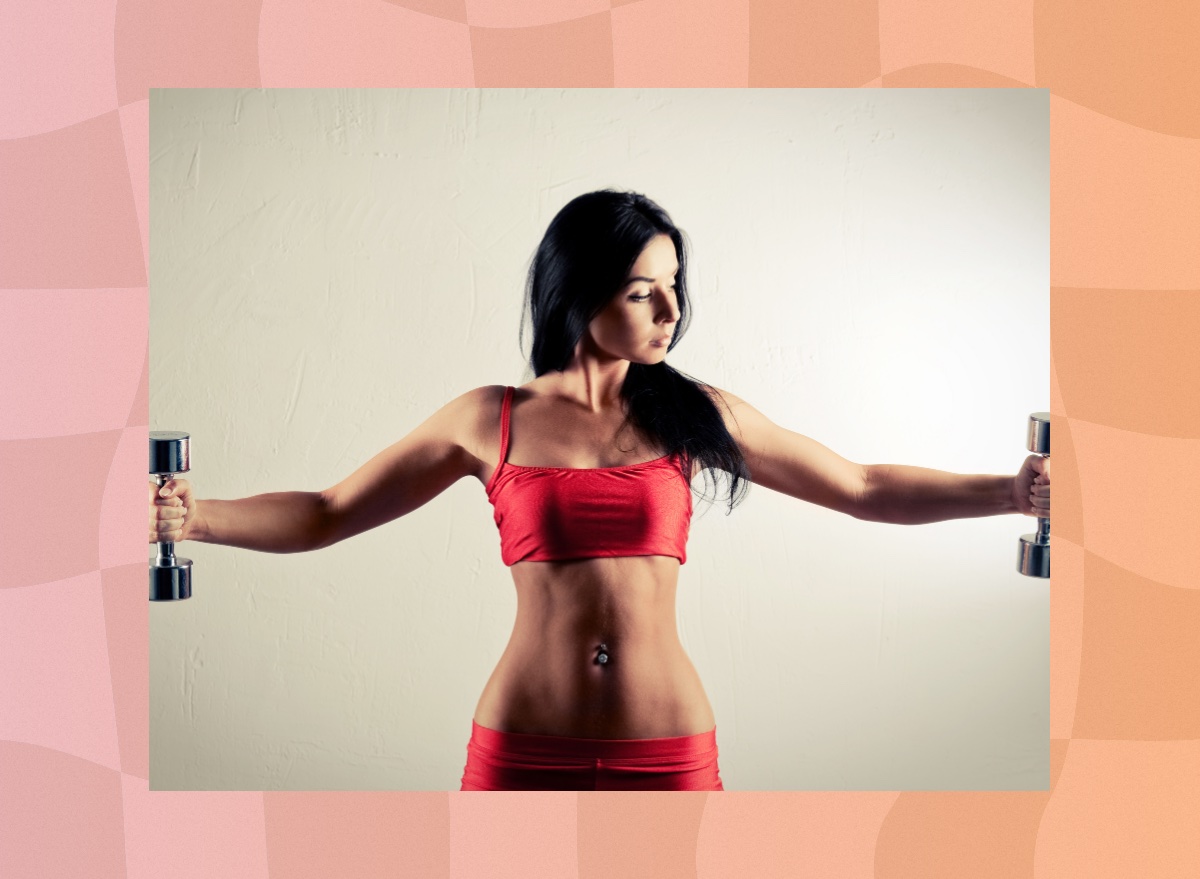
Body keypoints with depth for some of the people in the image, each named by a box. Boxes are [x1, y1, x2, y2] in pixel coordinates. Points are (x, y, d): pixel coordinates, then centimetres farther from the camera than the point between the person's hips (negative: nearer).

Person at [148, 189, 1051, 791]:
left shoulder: (694, 414, 3)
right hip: (522, 746, 0)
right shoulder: (490, 420, 1)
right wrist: (195, 517, -7)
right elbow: (326, 514, 6)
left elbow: (866, 489, 8)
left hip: (666, 750, 1)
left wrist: (1008, 491, -1)